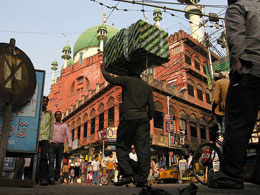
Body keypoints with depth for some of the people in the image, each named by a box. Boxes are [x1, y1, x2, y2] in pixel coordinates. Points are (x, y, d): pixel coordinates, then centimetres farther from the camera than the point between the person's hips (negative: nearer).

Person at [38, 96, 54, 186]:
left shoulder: (50, 114, 16)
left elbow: (51, 127, 14)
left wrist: (51, 139, 7)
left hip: (45, 137, 0)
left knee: (44, 157, -13)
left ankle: (43, 179, -18)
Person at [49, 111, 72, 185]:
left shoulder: (65, 125, 16)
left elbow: (68, 135, 7)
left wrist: (70, 144, -9)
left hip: (60, 145, 1)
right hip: (52, 145, -1)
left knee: (58, 163, -1)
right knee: (51, 161, -14)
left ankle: (57, 178, 4)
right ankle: (51, 178, -21)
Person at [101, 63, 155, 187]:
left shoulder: (127, 80, 6)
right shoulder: (147, 87, 19)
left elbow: (110, 79, 9)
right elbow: (151, 107, 14)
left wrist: (103, 70, 27)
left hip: (128, 117, -4)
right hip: (143, 118, 4)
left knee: (122, 147, 3)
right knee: (143, 149, 1)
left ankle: (127, 174, -8)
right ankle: (143, 179, -1)